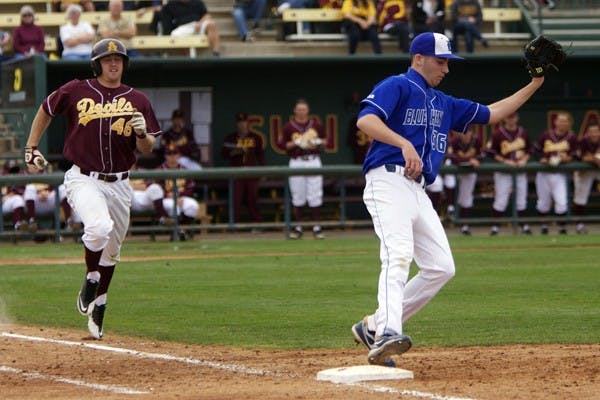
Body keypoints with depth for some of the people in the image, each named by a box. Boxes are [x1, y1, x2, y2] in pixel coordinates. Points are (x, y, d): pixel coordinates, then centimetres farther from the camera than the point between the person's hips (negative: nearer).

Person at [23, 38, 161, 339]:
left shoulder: (137, 100, 5)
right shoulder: (75, 91, 0)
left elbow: (147, 150, 4)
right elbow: (46, 111, 17)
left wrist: (142, 133, -18)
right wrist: (31, 149, 12)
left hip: (119, 185, 4)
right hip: (83, 179, -4)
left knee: (111, 250, 12)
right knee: (100, 227, -31)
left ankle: (98, 304, 34)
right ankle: (91, 280, -5)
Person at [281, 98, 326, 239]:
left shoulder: (315, 125, 6)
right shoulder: (289, 127, 3)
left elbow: (324, 140, 13)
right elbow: (285, 145, 3)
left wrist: (316, 143, -7)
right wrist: (295, 143, -15)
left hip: (313, 161, 0)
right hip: (296, 163, 0)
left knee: (315, 195, -3)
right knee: (298, 197, 2)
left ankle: (317, 227, 1)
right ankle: (298, 227, 10)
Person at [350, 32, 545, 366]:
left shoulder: (443, 104, 26)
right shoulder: (397, 87, 1)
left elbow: (491, 114, 31)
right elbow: (366, 120, -16)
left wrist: (534, 86, 27)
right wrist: (404, 144, -29)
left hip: (419, 193, 9)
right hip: (389, 181, -9)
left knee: (441, 268, 2)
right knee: (399, 254, -27)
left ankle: (374, 326, 6)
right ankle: (387, 335, -41)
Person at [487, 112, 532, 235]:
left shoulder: (523, 133, 5)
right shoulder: (498, 134, -7)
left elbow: (529, 150, 14)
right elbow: (491, 152, -7)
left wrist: (524, 159, -5)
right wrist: (505, 161, -16)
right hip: (503, 171, -4)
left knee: (521, 198, 8)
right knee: (501, 199, -6)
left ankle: (524, 225, 17)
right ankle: (495, 226, 2)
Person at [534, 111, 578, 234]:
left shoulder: (572, 138, -2)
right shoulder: (546, 135, -1)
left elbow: (574, 155, 2)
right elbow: (537, 150, 9)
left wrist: (567, 158, -19)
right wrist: (541, 159, -9)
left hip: (560, 175, -1)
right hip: (544, 173, 1)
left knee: (562, 202, -11)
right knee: (543, 201, 10)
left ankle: (562, 227, 3)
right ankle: (544, 225, 28)